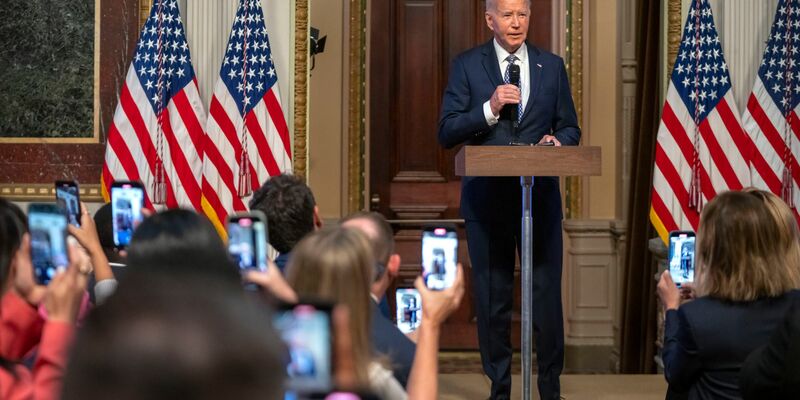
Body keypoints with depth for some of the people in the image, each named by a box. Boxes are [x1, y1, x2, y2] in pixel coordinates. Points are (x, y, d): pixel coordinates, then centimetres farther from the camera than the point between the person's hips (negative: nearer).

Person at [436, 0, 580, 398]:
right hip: (487, 197, -1)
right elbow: (447, 132, -4)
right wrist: (490, 108, -17)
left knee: (547, 294, 0)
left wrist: (558, 139, -9)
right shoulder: (466, 65, 2)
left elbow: (570, 128, 13)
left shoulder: (552, 66, 9)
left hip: (540, 196, 1)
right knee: (492, 298, 6)